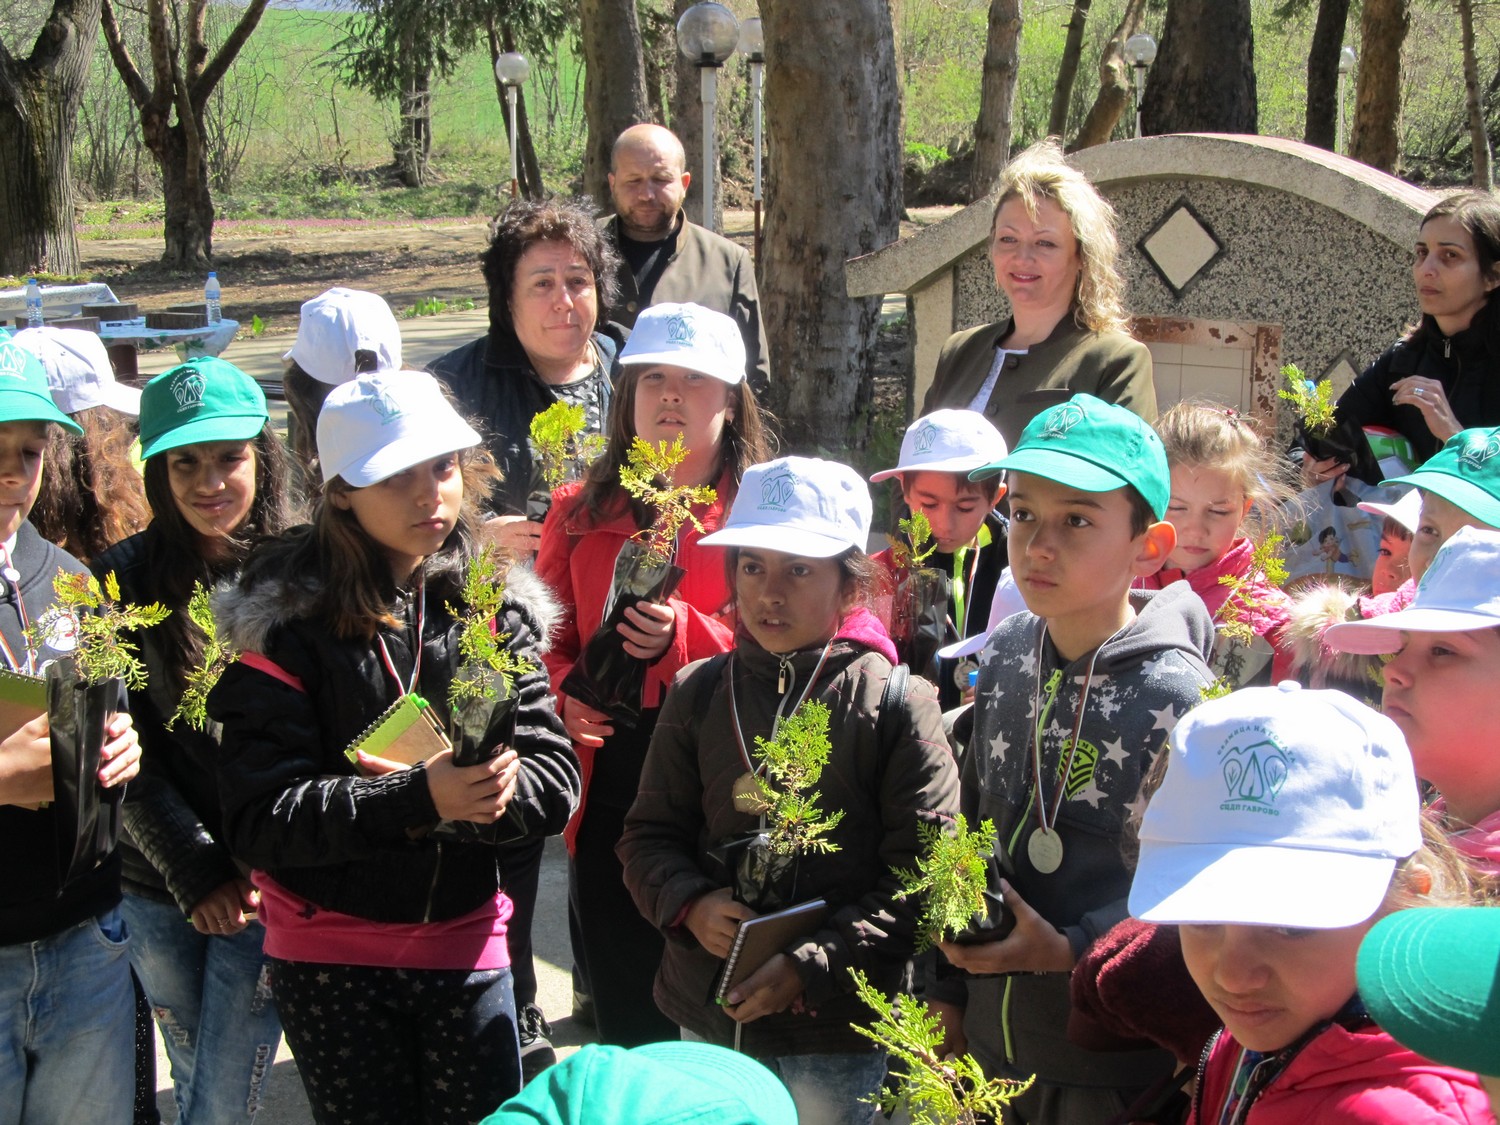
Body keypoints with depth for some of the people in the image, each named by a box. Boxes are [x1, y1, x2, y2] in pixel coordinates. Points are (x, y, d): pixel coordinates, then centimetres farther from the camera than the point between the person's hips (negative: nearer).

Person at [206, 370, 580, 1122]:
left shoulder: (497, 608, 1)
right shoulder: (285, 619, -10)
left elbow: (554, 783, -4)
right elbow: (260, 819, -17)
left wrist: (473, 794, -25)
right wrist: (419, 799, -29)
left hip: (465, 944, 3)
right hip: (329, 955, -2)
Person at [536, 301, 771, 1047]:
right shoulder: (581, 512, 11)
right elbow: (546, 636, 15)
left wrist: (684, 636, -22)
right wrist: (565, 694, -6)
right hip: (610, 806, 3)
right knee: (626, 1023, 13)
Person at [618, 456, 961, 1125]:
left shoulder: (897, 704, -8)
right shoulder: (699, 694, 3)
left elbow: (923, 875, -10)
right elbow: (650, 834, 9)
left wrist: (812, 968, -18)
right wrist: (690, 904, -12)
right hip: (704, 1020, 3)